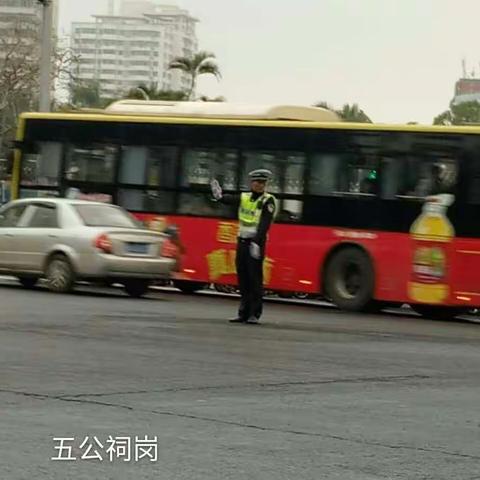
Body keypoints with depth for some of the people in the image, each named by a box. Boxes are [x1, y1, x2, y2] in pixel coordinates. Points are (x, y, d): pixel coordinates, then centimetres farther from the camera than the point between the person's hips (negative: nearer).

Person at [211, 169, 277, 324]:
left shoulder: (268, 201, -5)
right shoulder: (244, 198, 12)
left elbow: (264, 224, -16)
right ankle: (243, 313, 14)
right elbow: (231, 199, -7)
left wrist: (256, 242, -27)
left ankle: (255, 314, -3)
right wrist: (220, 197, -28)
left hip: (256, 243, -6)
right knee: (243, 279, 8)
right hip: (242, 241, 6)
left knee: (255, 279, -6)